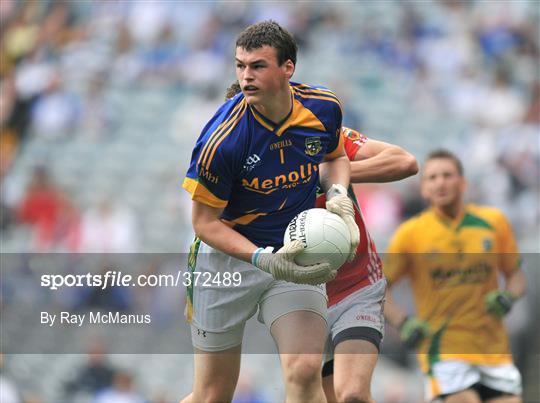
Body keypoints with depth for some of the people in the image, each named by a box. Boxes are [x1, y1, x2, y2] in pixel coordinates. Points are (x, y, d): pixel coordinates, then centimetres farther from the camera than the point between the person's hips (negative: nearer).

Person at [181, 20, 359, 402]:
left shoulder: (324, 108, -10)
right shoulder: (223, 139, -23)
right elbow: (205, 222, -14)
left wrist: (339, 196, -7)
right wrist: (264, 259, -27)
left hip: (295, 254, 3)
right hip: (227, 256, -3)